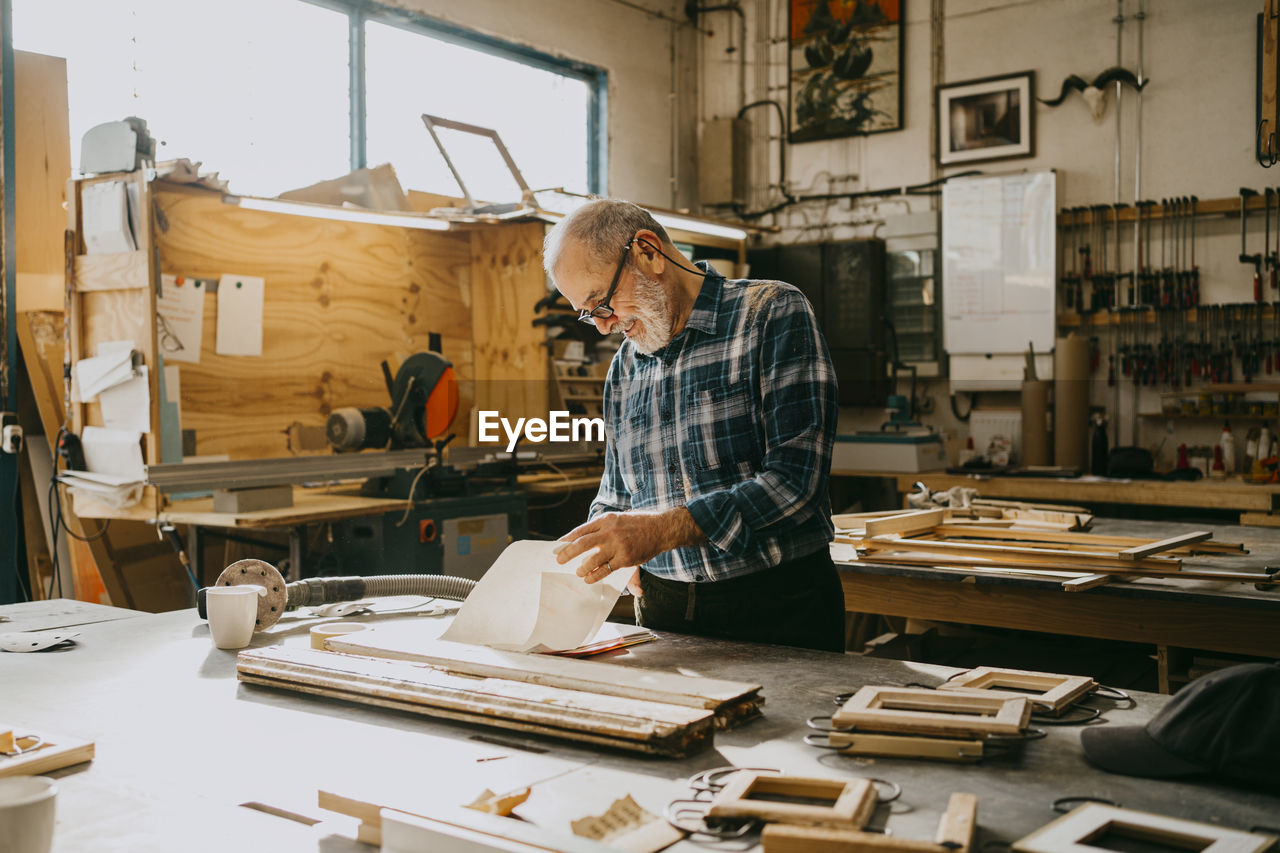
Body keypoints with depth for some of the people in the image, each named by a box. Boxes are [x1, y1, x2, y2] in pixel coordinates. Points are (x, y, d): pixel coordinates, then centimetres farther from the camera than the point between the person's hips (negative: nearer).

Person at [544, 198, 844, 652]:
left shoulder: (773, 312, -5)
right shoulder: (624, 365, 15)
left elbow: (795, 477, -16)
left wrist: (661, 530, -22)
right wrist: (597, 546, 2)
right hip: (664, 614, 5)